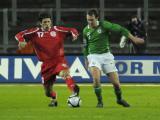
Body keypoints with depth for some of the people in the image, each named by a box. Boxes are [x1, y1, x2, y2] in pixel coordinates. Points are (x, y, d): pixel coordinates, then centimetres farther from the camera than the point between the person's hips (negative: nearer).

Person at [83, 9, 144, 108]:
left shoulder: (104, 25, -8)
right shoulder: (86, 30, 3)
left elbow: (120, 29, -9)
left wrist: (133, 38, -15)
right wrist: (86, 59, 20)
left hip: (106, 55, -1)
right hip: (93, 56, 1)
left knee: (116, 82, -2)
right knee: (96, 78, -25)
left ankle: (119, 99, 28)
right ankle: (100, 102, -7)